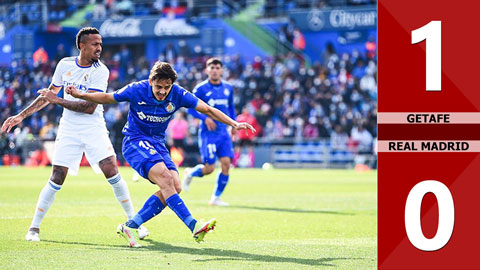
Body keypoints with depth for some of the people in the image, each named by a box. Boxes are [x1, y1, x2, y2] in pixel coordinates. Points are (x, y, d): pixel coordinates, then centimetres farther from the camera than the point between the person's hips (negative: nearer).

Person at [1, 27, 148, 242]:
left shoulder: (100, 71, -9)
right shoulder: (65, 65, 3)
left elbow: (90, 107, -17)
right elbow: (48, 95, 17)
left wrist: (58, 100, -17)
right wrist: (21, 116, 14)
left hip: (94, 128, -2)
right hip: (68, 129, 2)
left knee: (111, 172, -14)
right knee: (57, 178, -5)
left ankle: (133, 221, -1)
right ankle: (34, 227, 6)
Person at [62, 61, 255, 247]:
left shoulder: (178, 94, -9)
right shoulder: (137, 90, -15)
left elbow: (207, 109, -6)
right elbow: (106, 98, -1)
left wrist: (234, 124, -14)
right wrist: (80, 95, -12)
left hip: (157, 144, 5)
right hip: (134, 140, -5)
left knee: (175, 186, -14)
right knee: (164, 177, -28)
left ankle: (130, 227, -9)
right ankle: (193, 226, -34)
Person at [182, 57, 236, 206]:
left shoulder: (228, 88, 9)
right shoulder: (201, 89, -6)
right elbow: (190, 108, -5)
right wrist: (205, 118, -18)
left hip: (224, 132, 5)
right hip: (208, 133, -5)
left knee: (226, 164, -8)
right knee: (209, 169, -8)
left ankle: (216, 197, 6)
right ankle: (190, 174, 26)